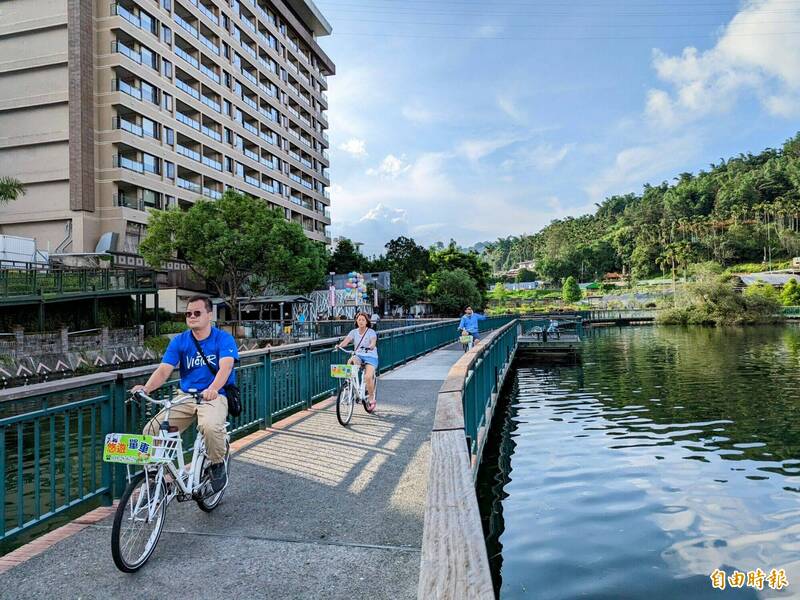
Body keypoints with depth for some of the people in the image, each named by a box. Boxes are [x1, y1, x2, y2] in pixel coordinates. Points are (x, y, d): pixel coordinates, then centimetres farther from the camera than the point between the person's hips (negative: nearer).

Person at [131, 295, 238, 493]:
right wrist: (146, 388, -28)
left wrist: (213, 389, -45)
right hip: (185, 396, 4)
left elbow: (225, 367, -24)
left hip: (214, 397, -4)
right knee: (152, 430, -15)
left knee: (210, 426, -35)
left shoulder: (223, 339, -7)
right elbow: (164, 369, -6)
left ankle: (218, 464, -4)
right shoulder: (179, 341, 5)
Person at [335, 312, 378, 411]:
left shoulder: (371, 332, -4)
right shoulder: (354, 332, 6)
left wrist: (371, 346, -44)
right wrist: (339, 345, -30)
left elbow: (373, 342, -21)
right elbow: (346, 340, -10)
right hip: (358, 356, 3)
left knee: (368, 376, -24)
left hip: (371, 357, -3)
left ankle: (371, 399, -4)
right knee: (350, 362, -33)